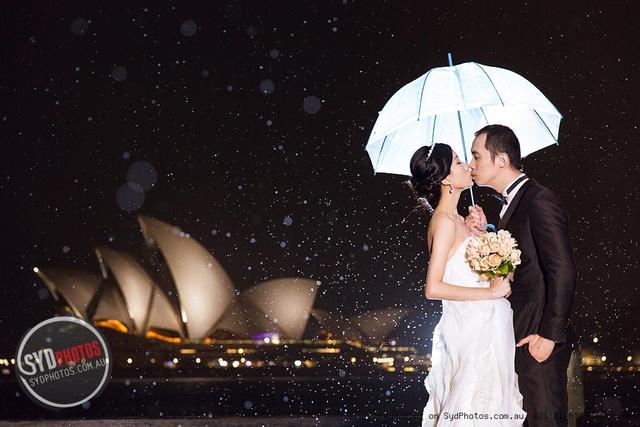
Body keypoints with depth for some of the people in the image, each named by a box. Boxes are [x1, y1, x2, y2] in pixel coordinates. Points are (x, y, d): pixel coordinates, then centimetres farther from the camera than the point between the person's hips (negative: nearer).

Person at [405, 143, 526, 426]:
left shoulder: (457, 219, 14)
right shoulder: (444, 221, -14)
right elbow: (433, 288, -20)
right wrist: (490, 292, -16)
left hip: (487, 326, 9)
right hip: (475, 327, -9)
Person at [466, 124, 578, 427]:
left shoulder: (540, 201, -14)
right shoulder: (512, 203, 15)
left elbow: (563, 271, -20)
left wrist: (550, 334, -20)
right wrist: (482, 233, -3)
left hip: (538, 338, -9)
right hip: (519, 337, 9)